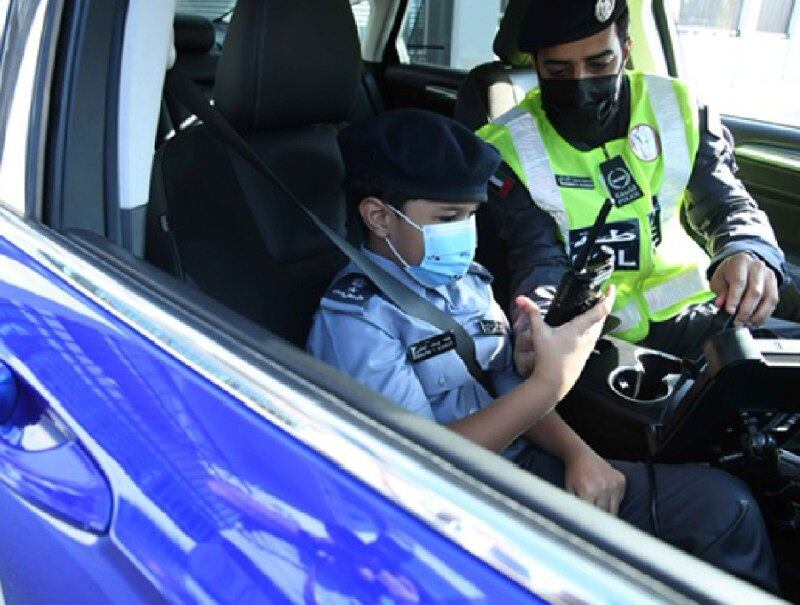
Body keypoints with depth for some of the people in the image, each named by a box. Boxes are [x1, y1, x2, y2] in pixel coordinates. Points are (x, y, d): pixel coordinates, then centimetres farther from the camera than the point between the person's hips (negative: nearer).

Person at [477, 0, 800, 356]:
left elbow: (724, 203, 3)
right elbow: (540, 263, -12)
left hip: (688, 312, 3)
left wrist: (749, 253, -22)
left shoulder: (678, 111, 2)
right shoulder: (508, 151, -8)